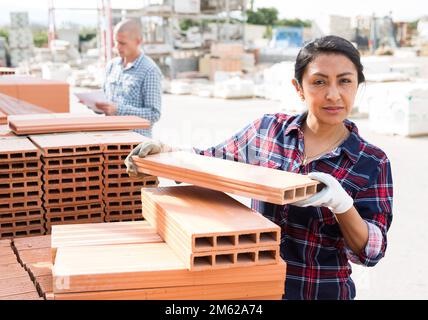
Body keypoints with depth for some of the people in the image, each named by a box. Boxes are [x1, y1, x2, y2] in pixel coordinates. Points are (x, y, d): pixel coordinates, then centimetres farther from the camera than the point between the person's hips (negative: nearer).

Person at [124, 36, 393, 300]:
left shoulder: (373, 163, -10)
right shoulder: (268, 129, -5)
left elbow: (372, 252, -10)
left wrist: (341, 204, -28)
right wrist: (166, 151, -9)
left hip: (323, 291, -2)